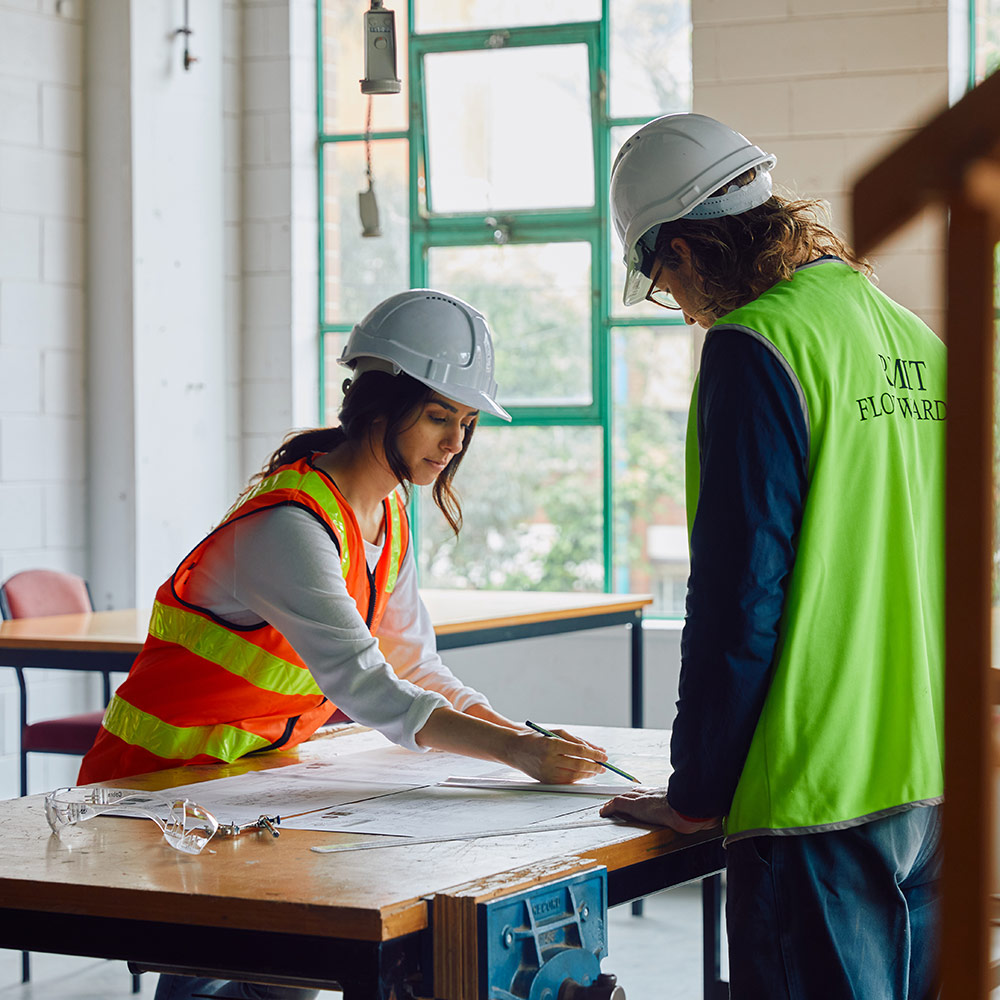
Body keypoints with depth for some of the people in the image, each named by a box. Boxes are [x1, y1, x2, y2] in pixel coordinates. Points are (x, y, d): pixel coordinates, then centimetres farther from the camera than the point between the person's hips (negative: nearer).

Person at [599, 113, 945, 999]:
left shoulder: (757, 344, -12)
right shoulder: (917, 339, 12)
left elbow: (738, 593, -14)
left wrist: (694, 793, -5)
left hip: (820, 788, -8)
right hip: (933, 782, 8)